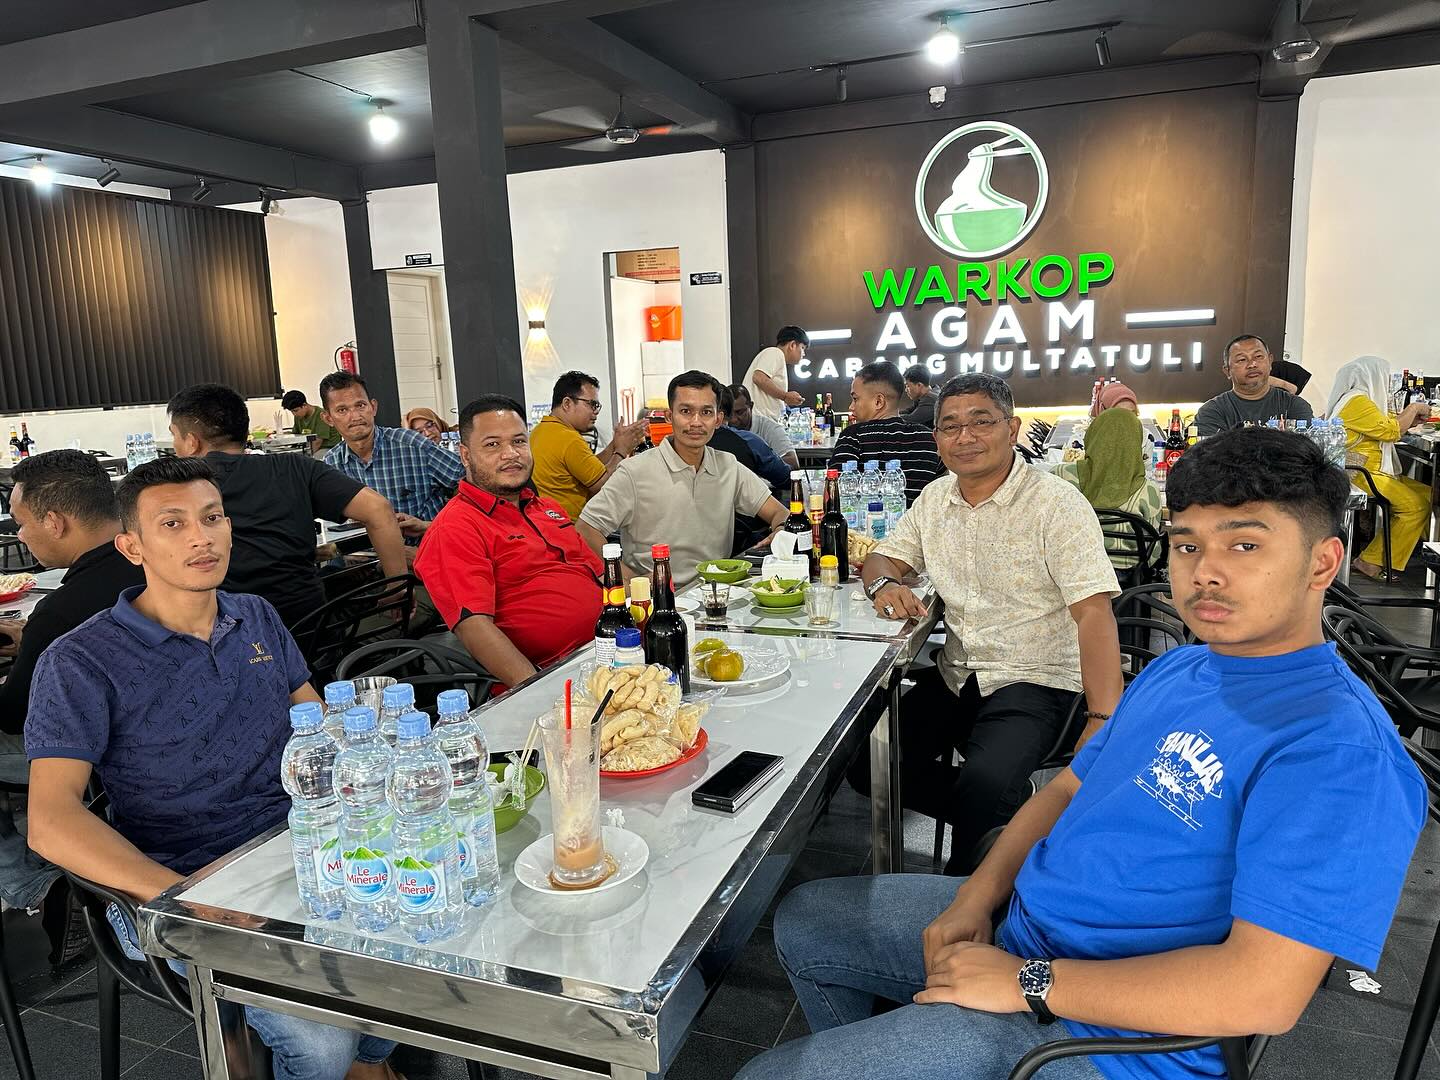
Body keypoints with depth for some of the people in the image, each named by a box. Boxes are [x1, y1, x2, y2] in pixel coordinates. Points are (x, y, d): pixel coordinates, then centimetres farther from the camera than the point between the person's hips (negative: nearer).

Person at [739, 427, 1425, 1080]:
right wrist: (976, 899, -3)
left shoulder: (1338, 749, -23)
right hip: (1019, 921, 9)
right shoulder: (1176, 669, 7)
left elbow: (1263, 993, -29)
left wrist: (1028, 982, -23)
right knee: (802, 922, 20)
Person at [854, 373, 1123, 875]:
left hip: (1033, 682, -6)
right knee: (865, 762, -10)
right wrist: (884, 584, -14)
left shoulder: (1057, 504, -11)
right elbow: (882, 557, 13)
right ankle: (1003, 817, 9)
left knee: (984, 783, -32)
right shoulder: (935, 499, 8)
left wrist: (1104, 720, -29)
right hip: (954, 676, 6)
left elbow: (1093, 612, -18)